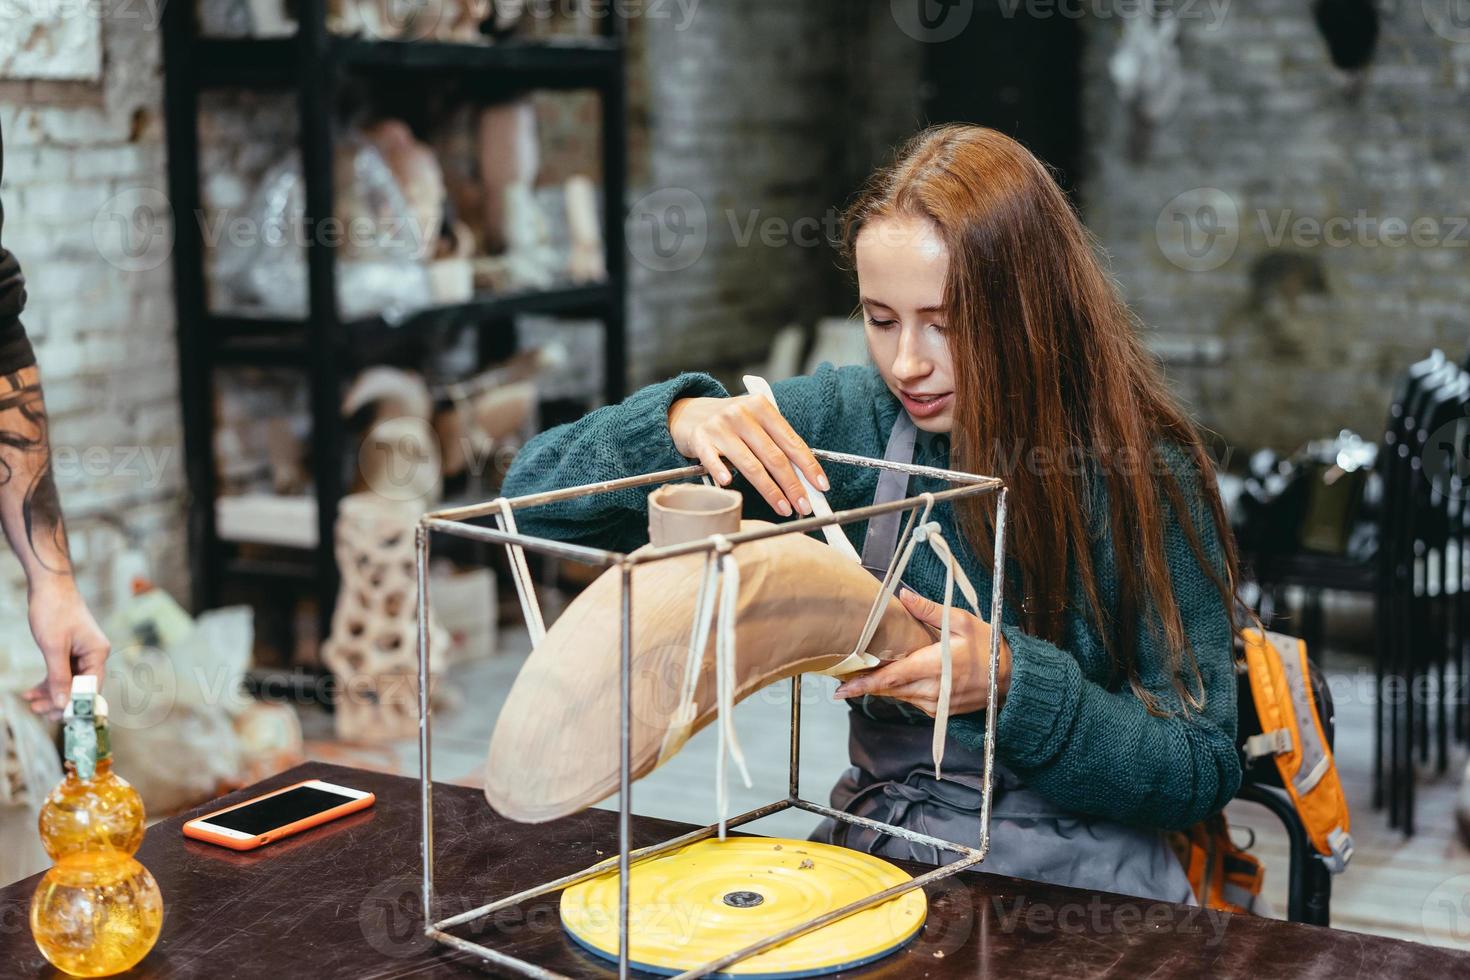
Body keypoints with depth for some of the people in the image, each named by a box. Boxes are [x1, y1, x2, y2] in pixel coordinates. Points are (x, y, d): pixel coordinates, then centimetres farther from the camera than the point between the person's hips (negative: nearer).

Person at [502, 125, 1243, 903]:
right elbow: (539, 493, 0)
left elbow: (1204, 770, -5)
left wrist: (1014, 686, -21)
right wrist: (683, 422, -21)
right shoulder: (848, 419, -1)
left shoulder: (1146, 473, -7)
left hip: (1080, 893, -1)